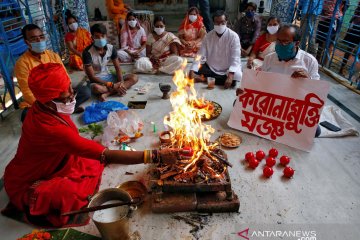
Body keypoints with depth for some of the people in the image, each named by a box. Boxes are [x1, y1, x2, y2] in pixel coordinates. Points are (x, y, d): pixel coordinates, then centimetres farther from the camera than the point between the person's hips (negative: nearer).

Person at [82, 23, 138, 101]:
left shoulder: (111, 48, -6)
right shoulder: (87, 52, -19)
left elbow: (117, 68, -2)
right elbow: (92, 77, -20)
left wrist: (121, 82, -21)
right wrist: (112, 85, -26)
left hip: (108, 76, 6)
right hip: (96, 80, -6)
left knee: (134, 78, -13)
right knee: (96, 88, -42)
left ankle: (107, 93, -24)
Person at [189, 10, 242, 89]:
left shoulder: (233, 36, -12)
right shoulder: (208, 36, -4)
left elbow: (235, 59, -19)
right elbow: (200, 56, -8)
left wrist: (230, 76, -36)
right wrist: (192, 71, -25)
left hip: (227, 70, -1)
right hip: (211, 68, 1)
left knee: (234, 79, -34)